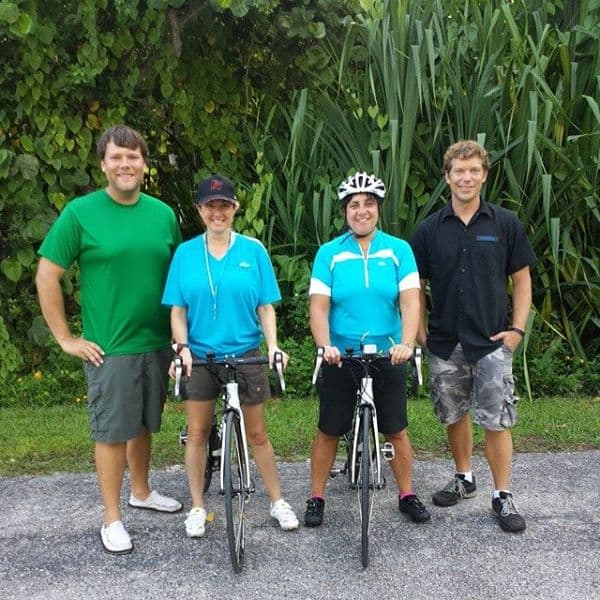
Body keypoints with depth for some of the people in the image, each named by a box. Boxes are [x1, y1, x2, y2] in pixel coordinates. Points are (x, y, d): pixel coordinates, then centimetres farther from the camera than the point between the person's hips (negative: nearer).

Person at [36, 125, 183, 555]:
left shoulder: (163, 213, 4)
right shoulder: (80, 212, -8)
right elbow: (46, 278, -5)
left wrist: (179, 333, 9)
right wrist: (66, 338, -6)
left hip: (157, 344, 4)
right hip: (109, 349, -4)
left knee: (143, 424, 18)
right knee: (112, 432, 5)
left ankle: (141, 492, 38)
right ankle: (112, 519, 20)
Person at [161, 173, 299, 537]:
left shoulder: (254, 250, -1)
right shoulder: (185, 253, 1)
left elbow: (266, 307, 0)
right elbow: (178, 309, 2)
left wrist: (273, 345, -13)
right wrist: (182, 347, -13)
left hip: (246, 355, -1)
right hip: (200, 357, 1)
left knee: (257, 433, 9)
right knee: (198, 434, 9)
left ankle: (278, 502, 25)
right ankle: (198, 507, 26)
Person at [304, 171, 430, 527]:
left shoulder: (399, 250, -2)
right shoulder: (329, 253, -3)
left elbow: (410, 301, -10)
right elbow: (319, 307, -9)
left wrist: (406, 343, -26)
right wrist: (325, 347, -25)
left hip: (388, 356, 1)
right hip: (340, 357, 0)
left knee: (396, 431, 11)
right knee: (329, 431, 9)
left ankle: (407, 496, 29)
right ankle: (317, 499, 24)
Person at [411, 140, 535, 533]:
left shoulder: (505, 224, -1)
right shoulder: (430, 229, 2)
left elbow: (522, 279, 4)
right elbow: (417, 285, 7)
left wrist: (518, 329, -4)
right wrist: (420, 331, 0)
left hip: (492, 342, -2)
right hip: (445, 343, 2)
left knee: (496, 421, -1)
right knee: (454, 415, 14)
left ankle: (503, 496, 13)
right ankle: (464, 479, 33)